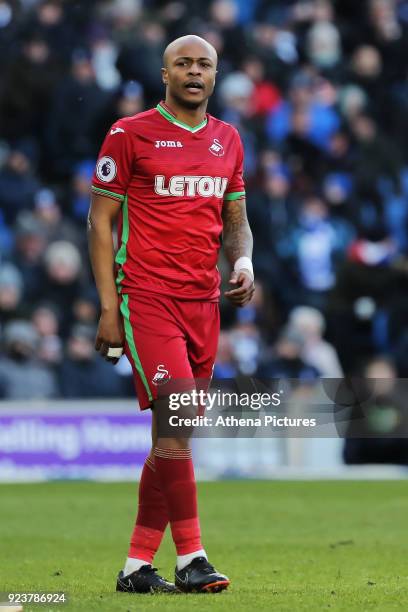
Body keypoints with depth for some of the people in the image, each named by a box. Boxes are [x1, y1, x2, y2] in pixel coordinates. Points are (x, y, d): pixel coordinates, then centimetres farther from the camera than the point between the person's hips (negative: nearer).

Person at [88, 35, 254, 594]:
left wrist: (243, 261, 0)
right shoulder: (130, 134, -2)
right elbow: (101, 220, -1)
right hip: (147, 297, -6)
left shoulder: (227, 140, 14)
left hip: (204, 301, 6)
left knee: (171, 436, 6)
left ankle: (137, 566, 12)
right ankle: (190, 559, -11)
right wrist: (109, 307, -7)